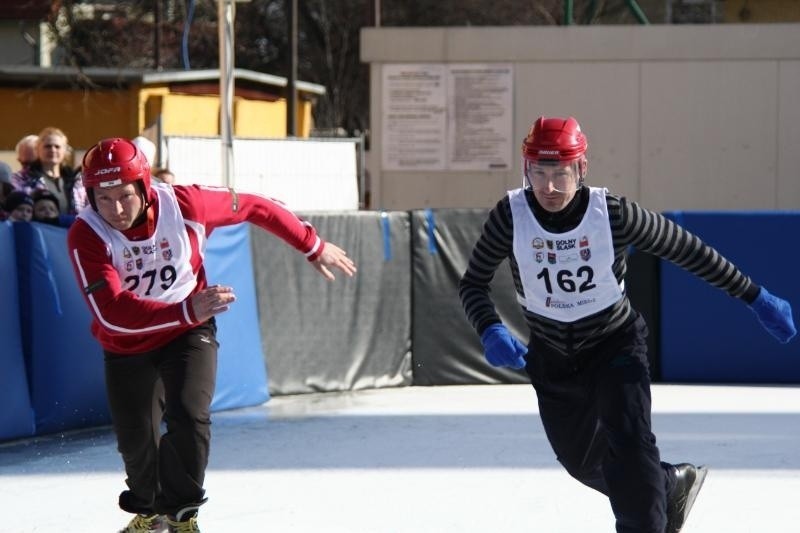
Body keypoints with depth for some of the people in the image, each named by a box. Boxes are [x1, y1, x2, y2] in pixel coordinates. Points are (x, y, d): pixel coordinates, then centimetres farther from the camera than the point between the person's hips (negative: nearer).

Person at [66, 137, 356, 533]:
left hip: (189, 335, 0)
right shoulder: (87, 236, -27)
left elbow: (254, 208, -7)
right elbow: (111, 312, -38)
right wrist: (186, 311, -49)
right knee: (136, 438, 5)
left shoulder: (183, 205, -23)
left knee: (188, 419, -19)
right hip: (127, 347, 1)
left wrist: (313, 247, 3)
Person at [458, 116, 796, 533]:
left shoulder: (612, 214, -24)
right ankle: (670, 485, 42)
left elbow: (687, 250, -14)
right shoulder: (511, 216, -20)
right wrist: (491, 332, -32)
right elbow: (472, 284, -11)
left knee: (628, 443, -23)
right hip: (551, 355, 3)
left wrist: (756, 298, -10)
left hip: (615, 344, -3)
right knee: (581, 461, 15)